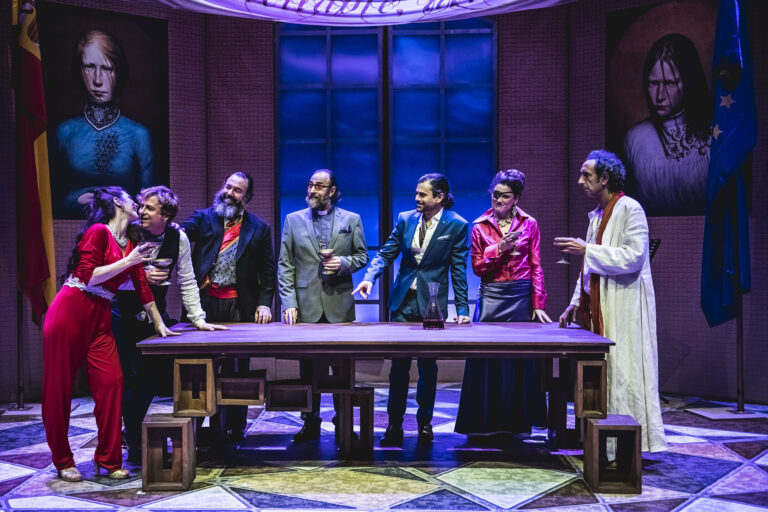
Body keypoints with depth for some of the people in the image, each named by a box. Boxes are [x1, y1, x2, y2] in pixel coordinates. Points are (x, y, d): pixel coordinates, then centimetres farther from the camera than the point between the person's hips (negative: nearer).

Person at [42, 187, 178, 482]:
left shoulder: (131, 244, 13)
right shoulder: (98, 232, -8)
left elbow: (142, 287, 16)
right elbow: (87, 277, -15)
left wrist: (159, 324, 17)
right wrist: (128, 261, -15)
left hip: (100, 319, 7)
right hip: (69, 314, -7)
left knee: (111, 383, -5)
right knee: (59, 388, 3)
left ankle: (108, 459, 6)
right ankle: (62, 461, 16)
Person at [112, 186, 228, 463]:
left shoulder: (178, 238, -6)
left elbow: (187, 281, 0)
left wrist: (198, 319, -3)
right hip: (123, 311, -3)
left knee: (152, 373, 3)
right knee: (130, 375, -6)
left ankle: (134, 430, 25)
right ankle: (135, 444, 4)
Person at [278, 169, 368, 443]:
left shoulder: (351, 220, 6)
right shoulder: (293, 220, 7)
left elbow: (362, 255, 11)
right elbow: (285, 265, 4)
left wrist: (344, 263, -11)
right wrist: (289, 303, -5)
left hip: (339, 306, 0)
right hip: (306, 306, 1)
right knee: (308, 368, 6)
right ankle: (311, 423, 17)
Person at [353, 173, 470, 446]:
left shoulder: (457, 225, -4)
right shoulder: (406, 218, 4)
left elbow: (458, 269, -3)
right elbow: (386, 253, 5)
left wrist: (462, 309, -7)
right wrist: (370, 277, -13)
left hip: (432, 303, -2)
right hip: (403, 301, 3)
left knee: (428, 367, 6)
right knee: (398, 365, 3)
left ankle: (425, 424, 21)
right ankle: (395, 426, 11)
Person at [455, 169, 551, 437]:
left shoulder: (529, 224, 5)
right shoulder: (480, 226, 5)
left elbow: (536, 267, 3)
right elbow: (477, 267, 3)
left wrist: (538, 304, -2)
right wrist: (499, 249, -12)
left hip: (521, 297, 0)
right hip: (491, 297, 0)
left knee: (521, 360, 3)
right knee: (487, 360, 0)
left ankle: (518, 420, 15)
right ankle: (486, 422, 10)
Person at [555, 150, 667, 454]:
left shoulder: (629, 209, -9)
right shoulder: (597, 215, 17)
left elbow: (634, 256, -19)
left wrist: (587, 250, -19)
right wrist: (576, 303, 15)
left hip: (624, 309, -8)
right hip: (599, 309, 8)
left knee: (623, 371, -5)